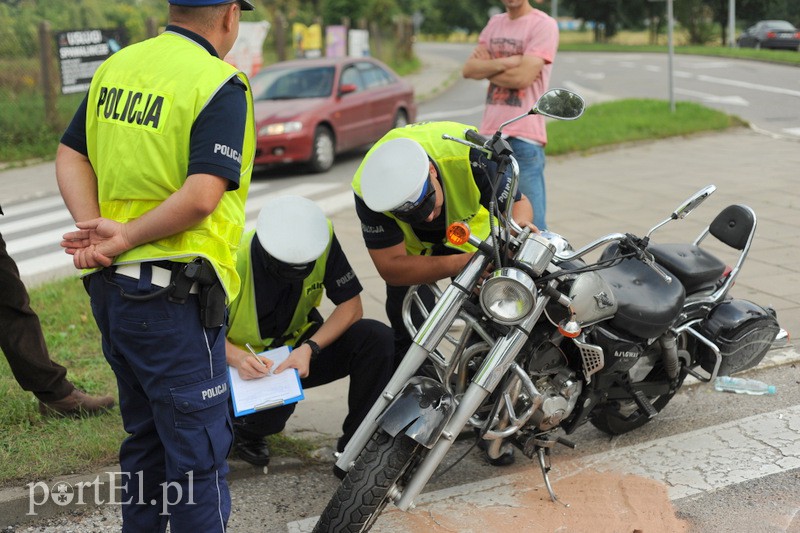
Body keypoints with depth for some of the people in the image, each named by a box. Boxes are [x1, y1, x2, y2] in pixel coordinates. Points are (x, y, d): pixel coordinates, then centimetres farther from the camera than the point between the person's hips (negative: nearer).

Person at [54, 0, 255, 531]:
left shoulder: (117, 65, 10)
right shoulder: (220, 84, -13)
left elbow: (70, 157, 8)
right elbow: (202, 197, -24)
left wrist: (95, 229, -5)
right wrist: (126, 237, -14)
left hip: (110, 287, 8)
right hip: (172, 292, -8)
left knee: (147, 436, 22)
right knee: (198, 446, 2)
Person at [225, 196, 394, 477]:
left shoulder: (322, 236, -18)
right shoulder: (236, 260, -26)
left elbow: (350, 305, -13)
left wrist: (309, 348, -28)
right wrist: (237, 357, -35)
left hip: (300, 348, 4)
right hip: (247, 363, -3)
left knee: (377, 338, -23)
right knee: (270, 413, -37)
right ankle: (246, 429, 3)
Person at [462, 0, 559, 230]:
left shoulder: (543, 24, -5)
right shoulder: (494, 23, 16)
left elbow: (522, 77, -15)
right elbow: (468, 69, 5)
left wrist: (487, 66, 0)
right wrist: (505, 62, -10)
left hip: (524, 136, -7)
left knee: (530, 224, -7)